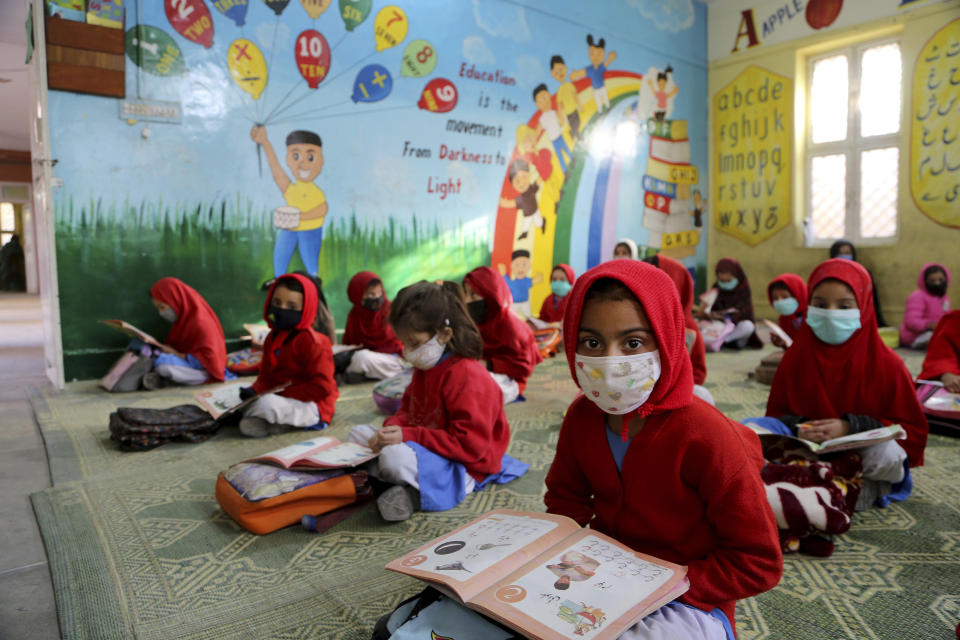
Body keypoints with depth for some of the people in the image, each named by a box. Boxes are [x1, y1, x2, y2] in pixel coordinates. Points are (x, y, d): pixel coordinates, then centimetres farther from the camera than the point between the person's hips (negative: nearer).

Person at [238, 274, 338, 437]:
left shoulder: (313, 342, -15)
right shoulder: (272, 338, 11)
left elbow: (322, 386, -21)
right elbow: (266, 376, 15)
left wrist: (284, 393, -22)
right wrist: (254, 390, -8)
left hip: (312, 406, -8)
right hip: (281, 399, 9)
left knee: (267, 404, -33)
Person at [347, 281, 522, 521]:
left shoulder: (466, 375, -22)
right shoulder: (425, 368, 9)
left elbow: (470, 444, -26)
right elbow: (408, 409, 17)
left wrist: (409, 436, -27)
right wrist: (393, 427, -8)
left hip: (462, 467, -11)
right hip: (428, 451, 11)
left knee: (396, 457, -38)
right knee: (358, 433, 10)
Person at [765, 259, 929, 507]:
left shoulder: (887, 364, -7)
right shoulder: (795, 357, -1)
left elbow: (913, 430, -4)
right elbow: (776, 414, 5)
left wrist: (851, 427, -20)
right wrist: (798, 427, -19)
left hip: (864, 458, -2)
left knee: (885, 454, -35)